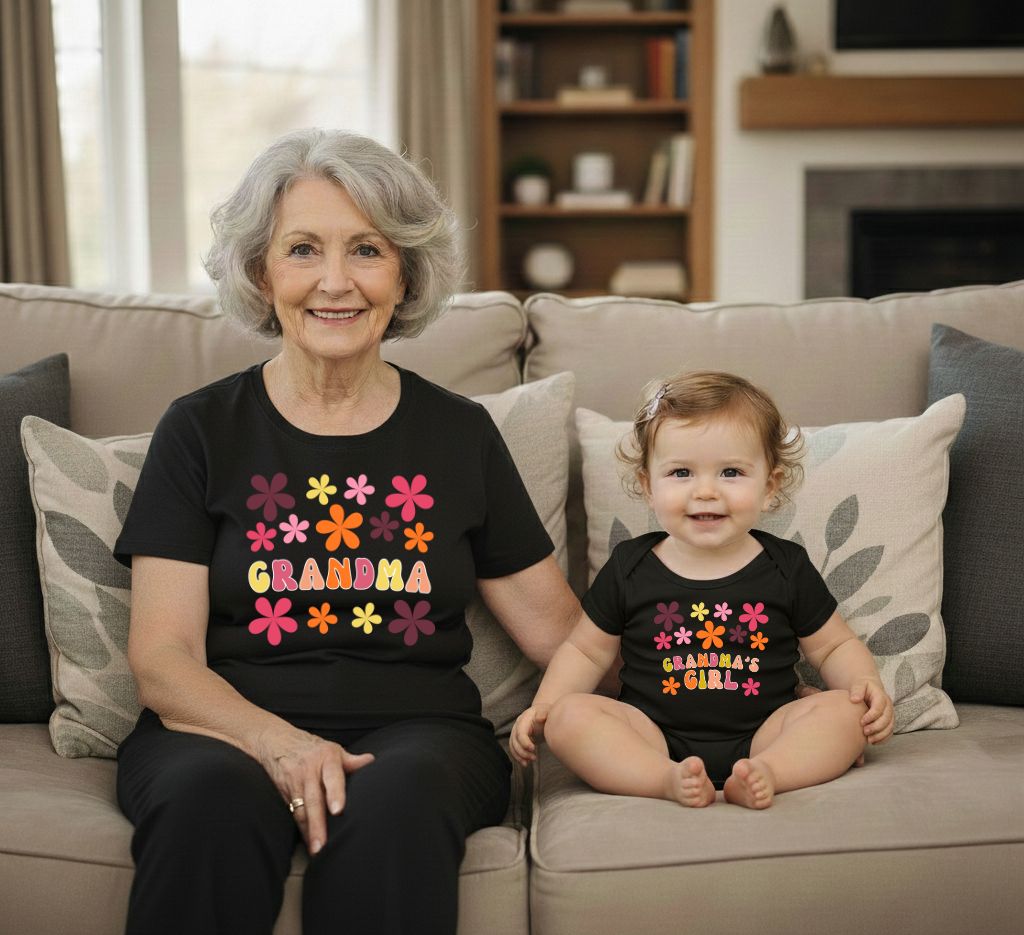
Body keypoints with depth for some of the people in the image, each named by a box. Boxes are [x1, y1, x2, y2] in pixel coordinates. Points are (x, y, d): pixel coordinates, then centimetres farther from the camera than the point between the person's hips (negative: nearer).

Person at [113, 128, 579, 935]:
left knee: (398, 795, -34)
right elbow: (162, 657, -1)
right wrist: (277, 742, -19)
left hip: (419, 728, 1)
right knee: (212, 794, -34)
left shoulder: (461, 434, 12)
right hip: (225, 731, 0)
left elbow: (561, 633, 12)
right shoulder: (202, 430, 7)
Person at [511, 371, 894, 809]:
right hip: (655, 739, 0)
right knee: (568, 715, -23)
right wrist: (542, 707, -3)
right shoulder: (629, 568, 2)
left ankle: (765, 774, -38)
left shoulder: (787, 568, 3)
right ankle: (668, 780, -37)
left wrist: (865, 686, -7)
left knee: (845, 709, -21)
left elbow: (835, 646, 13)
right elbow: (585, 651, 12)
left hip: (758, 738, 0)